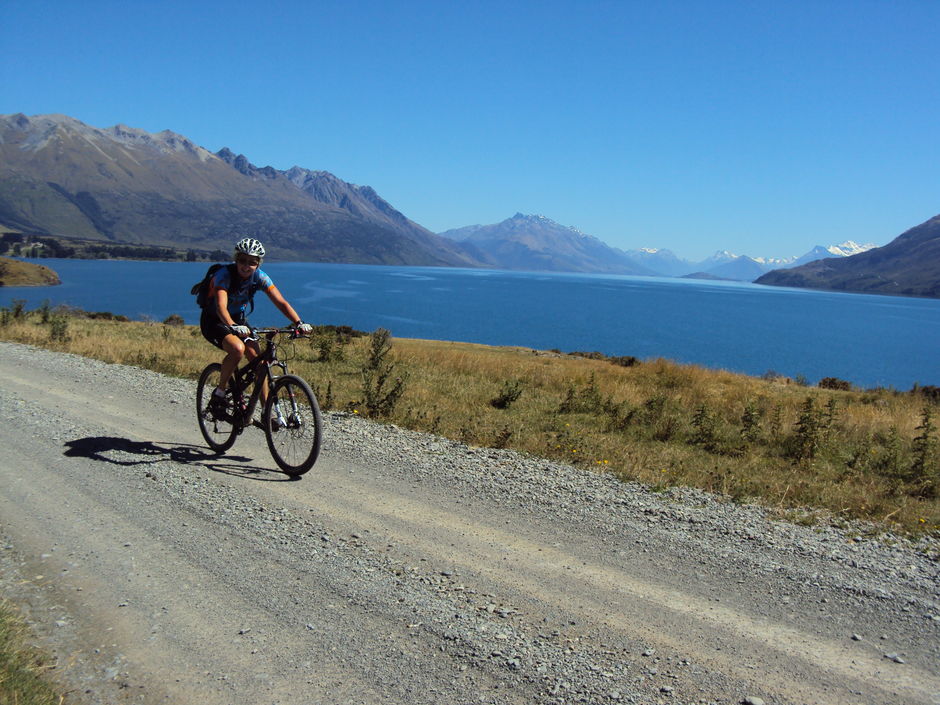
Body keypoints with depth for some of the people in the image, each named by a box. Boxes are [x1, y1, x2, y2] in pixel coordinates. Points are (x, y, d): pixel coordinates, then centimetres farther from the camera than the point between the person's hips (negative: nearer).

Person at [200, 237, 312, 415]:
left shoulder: (260, 277, -14)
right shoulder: (225, 274, -27)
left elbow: (281, 302, -21)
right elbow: (221, 306, -41)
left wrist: (299, 323, -38)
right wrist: (233, 327, -61)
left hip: (239, 320, 5)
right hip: (214, 321, -5)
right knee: (238, 348, -33)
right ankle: (219, 394, -13)